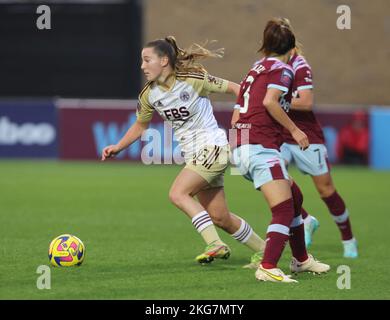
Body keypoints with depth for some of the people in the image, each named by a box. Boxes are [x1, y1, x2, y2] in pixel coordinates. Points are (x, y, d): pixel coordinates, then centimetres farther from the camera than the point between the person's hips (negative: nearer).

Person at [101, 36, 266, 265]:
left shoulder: (193, 80, -16)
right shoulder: (149, 95, 1)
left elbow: (234, 88, -8)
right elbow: (141, 125, 19)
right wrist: (117, 148, 11)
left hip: (212, 146, -7)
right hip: (193, 155, 7)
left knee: (178, 194, -23)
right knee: (220, 217, 7)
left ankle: (216, 245, -22)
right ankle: (264, 250, 22)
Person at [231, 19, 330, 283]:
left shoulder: (254, 71, 23)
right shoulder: (282, 69, 0)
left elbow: (236, 116, 22)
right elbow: (269, 101, -19)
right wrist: (294, 129, -11)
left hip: (242, 147, 9)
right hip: (261, 147, -9)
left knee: (294, 198, 20)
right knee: (284, 209, -14)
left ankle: (301, 259, 28)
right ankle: (267, 268, -26)